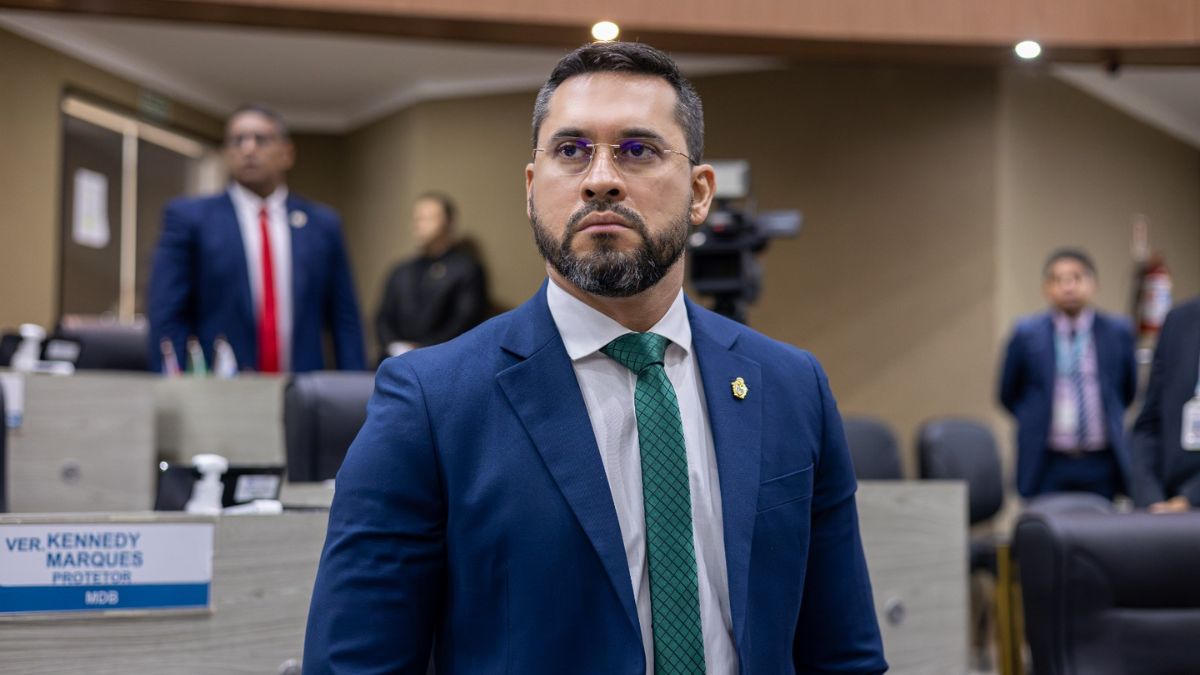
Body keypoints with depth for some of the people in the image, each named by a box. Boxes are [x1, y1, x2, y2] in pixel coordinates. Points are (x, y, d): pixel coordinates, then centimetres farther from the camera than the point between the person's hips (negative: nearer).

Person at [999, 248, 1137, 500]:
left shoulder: (1118, 332, 1)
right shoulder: (1027, 334, -2)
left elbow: (1127, 391, 15)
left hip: (1102, 464, 1)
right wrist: (1036, 423, 7)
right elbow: (1009, 395, 8)